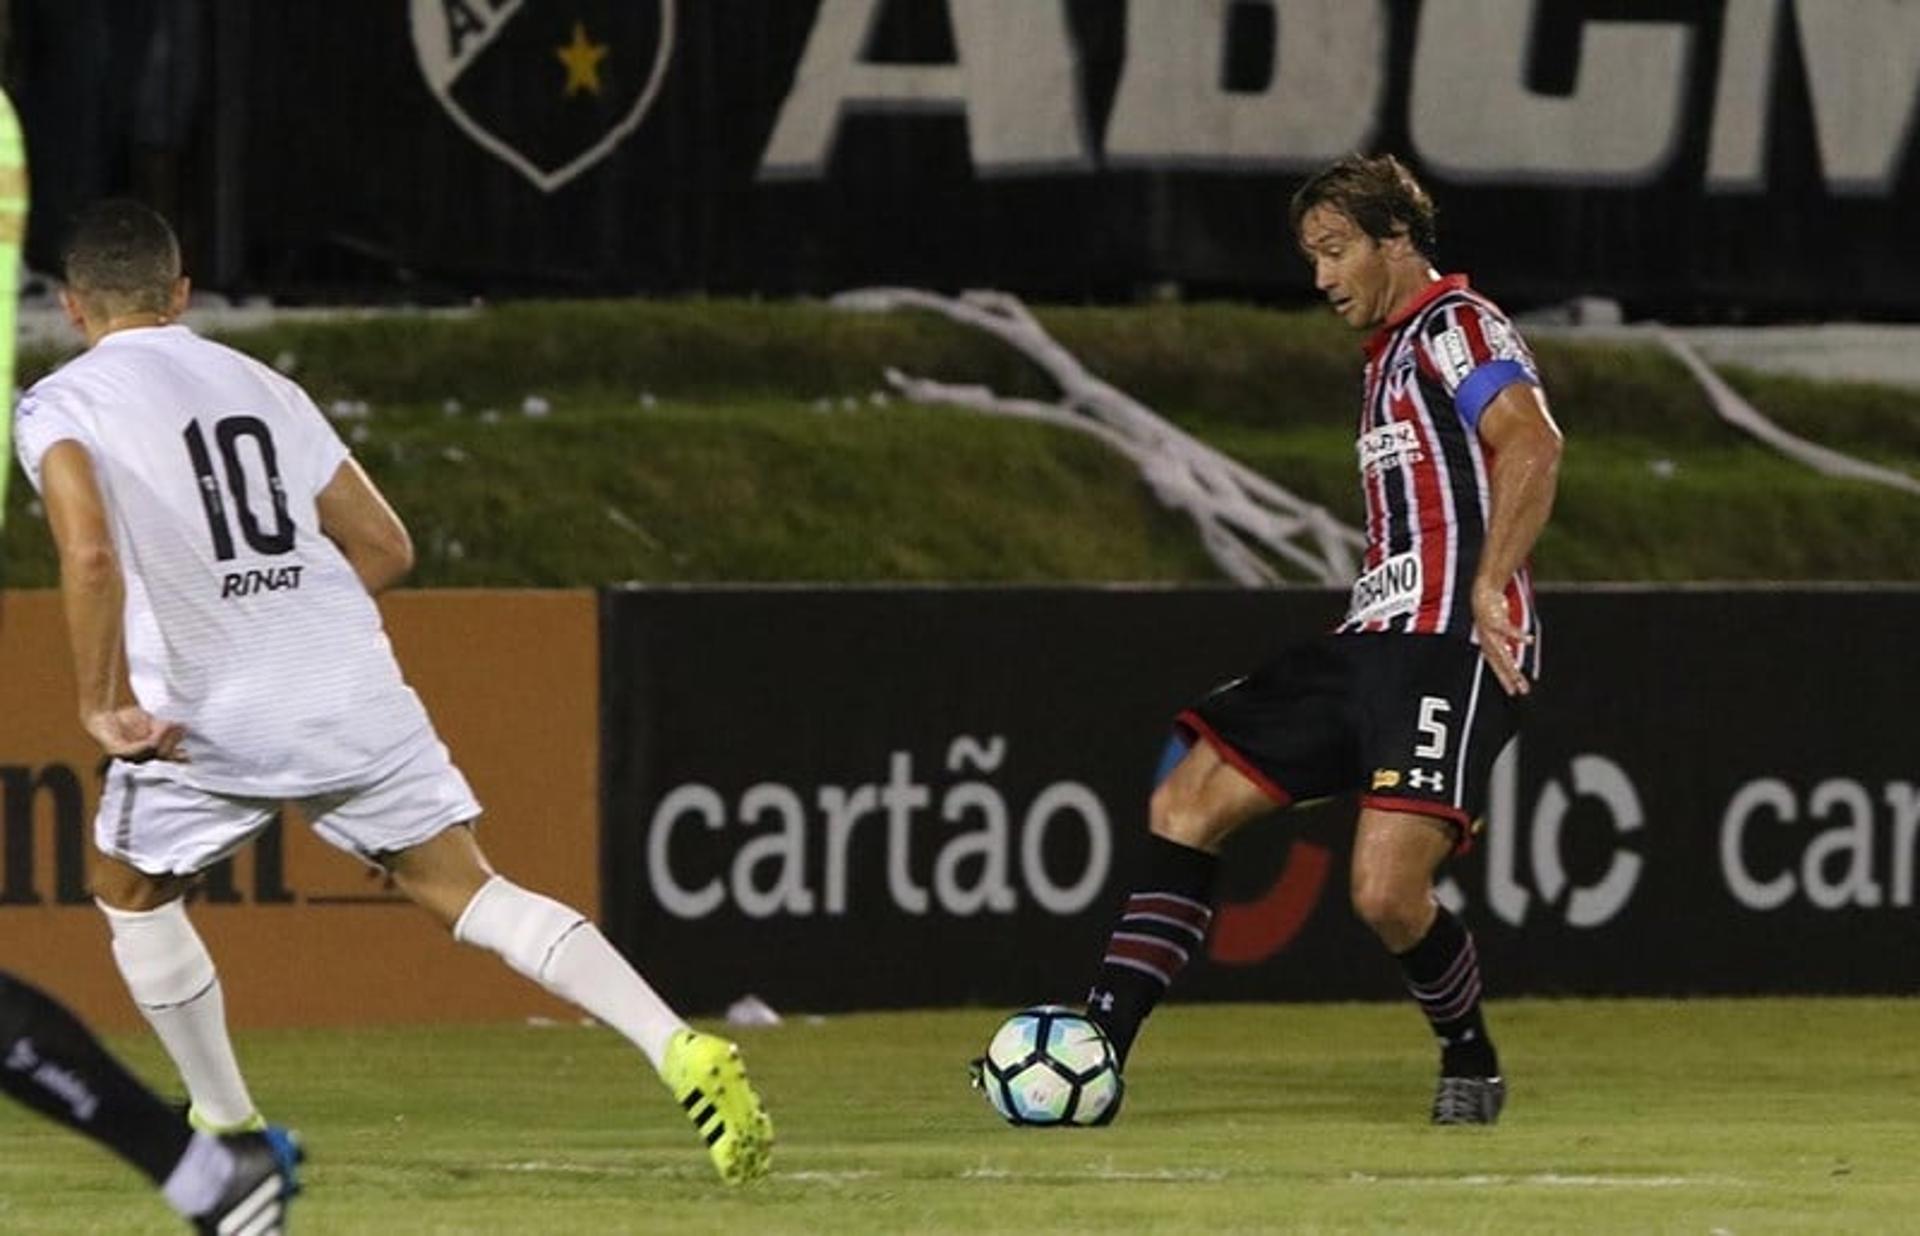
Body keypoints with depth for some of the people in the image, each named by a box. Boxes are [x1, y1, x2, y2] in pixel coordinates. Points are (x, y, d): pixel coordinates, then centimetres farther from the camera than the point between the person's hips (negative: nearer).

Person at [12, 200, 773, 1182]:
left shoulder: (58, 408, 1)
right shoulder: (262, 388, 18)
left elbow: (91, 554, -19)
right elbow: (386, 547, 18)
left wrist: (102, 703, -12)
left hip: (208, 720, -4)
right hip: (353, 693, 4)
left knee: (131, 892, 24)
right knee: (464, 889, 6)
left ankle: (227, 1129, 27)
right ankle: (679, 1049, -13)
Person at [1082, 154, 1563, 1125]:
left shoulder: (1455, 325, -5)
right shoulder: (1391, 355, 24)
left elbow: (1532, 443, -22)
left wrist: (1488, 589, -31)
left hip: (1447, 646, -10)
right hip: (1374, 642, 10)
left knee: (1386, 892, -21)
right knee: (1185, 806, 2)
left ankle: (1471, 1063, 7)